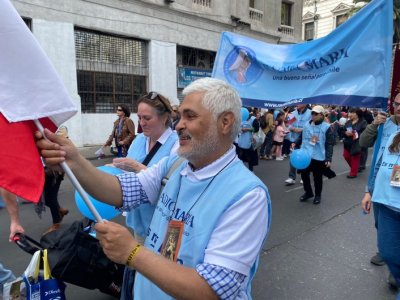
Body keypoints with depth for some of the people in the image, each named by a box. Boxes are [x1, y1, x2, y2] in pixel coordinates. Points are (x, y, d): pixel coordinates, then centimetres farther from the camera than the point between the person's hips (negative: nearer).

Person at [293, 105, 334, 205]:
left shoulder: (326, 127, -8)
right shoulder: (307, 125, 5)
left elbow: (329, 144, -9)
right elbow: (301, 137, 16)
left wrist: (329, 159, -14)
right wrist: (295, 143, -5)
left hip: (319, 157, -4)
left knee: (317, 177, 10)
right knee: (304, 174, 13)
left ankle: (317, 195, 31)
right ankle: (308, 192, 36)